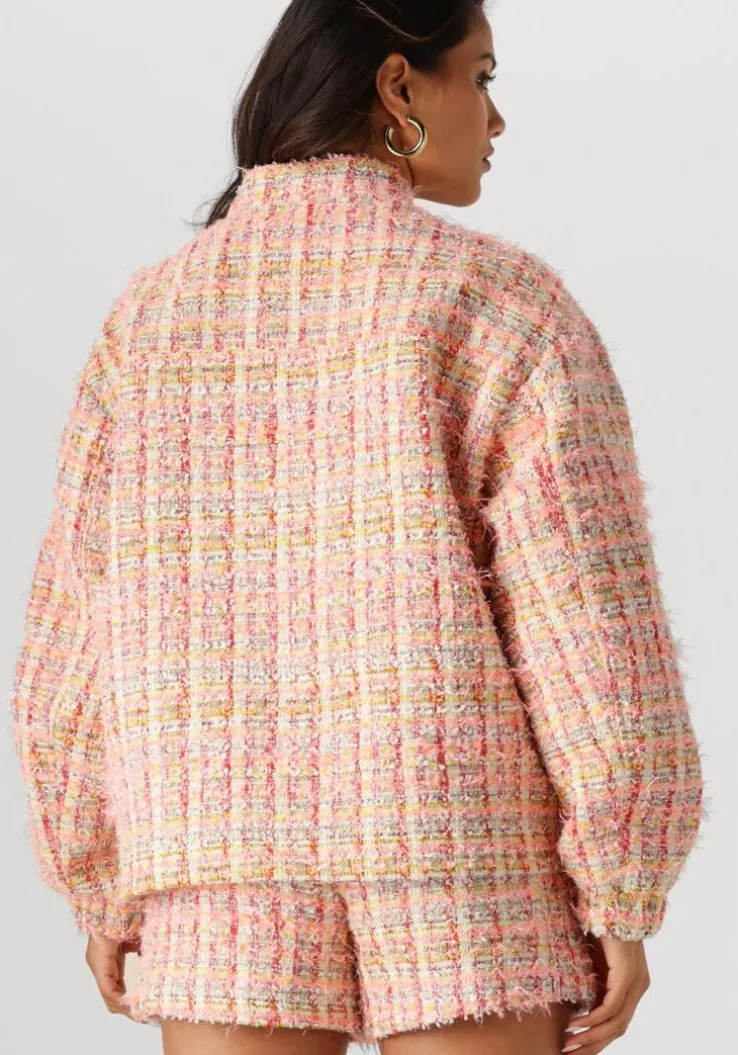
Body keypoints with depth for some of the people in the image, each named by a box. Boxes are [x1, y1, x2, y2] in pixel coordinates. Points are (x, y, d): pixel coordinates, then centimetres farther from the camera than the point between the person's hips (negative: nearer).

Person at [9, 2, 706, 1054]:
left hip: (236, 855, 3)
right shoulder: (498, 298, -5)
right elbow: (588, 611, -12)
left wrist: (100, 885, 15)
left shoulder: (152, 315, 7)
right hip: (461, 846, -3)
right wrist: (624, 900, -6)